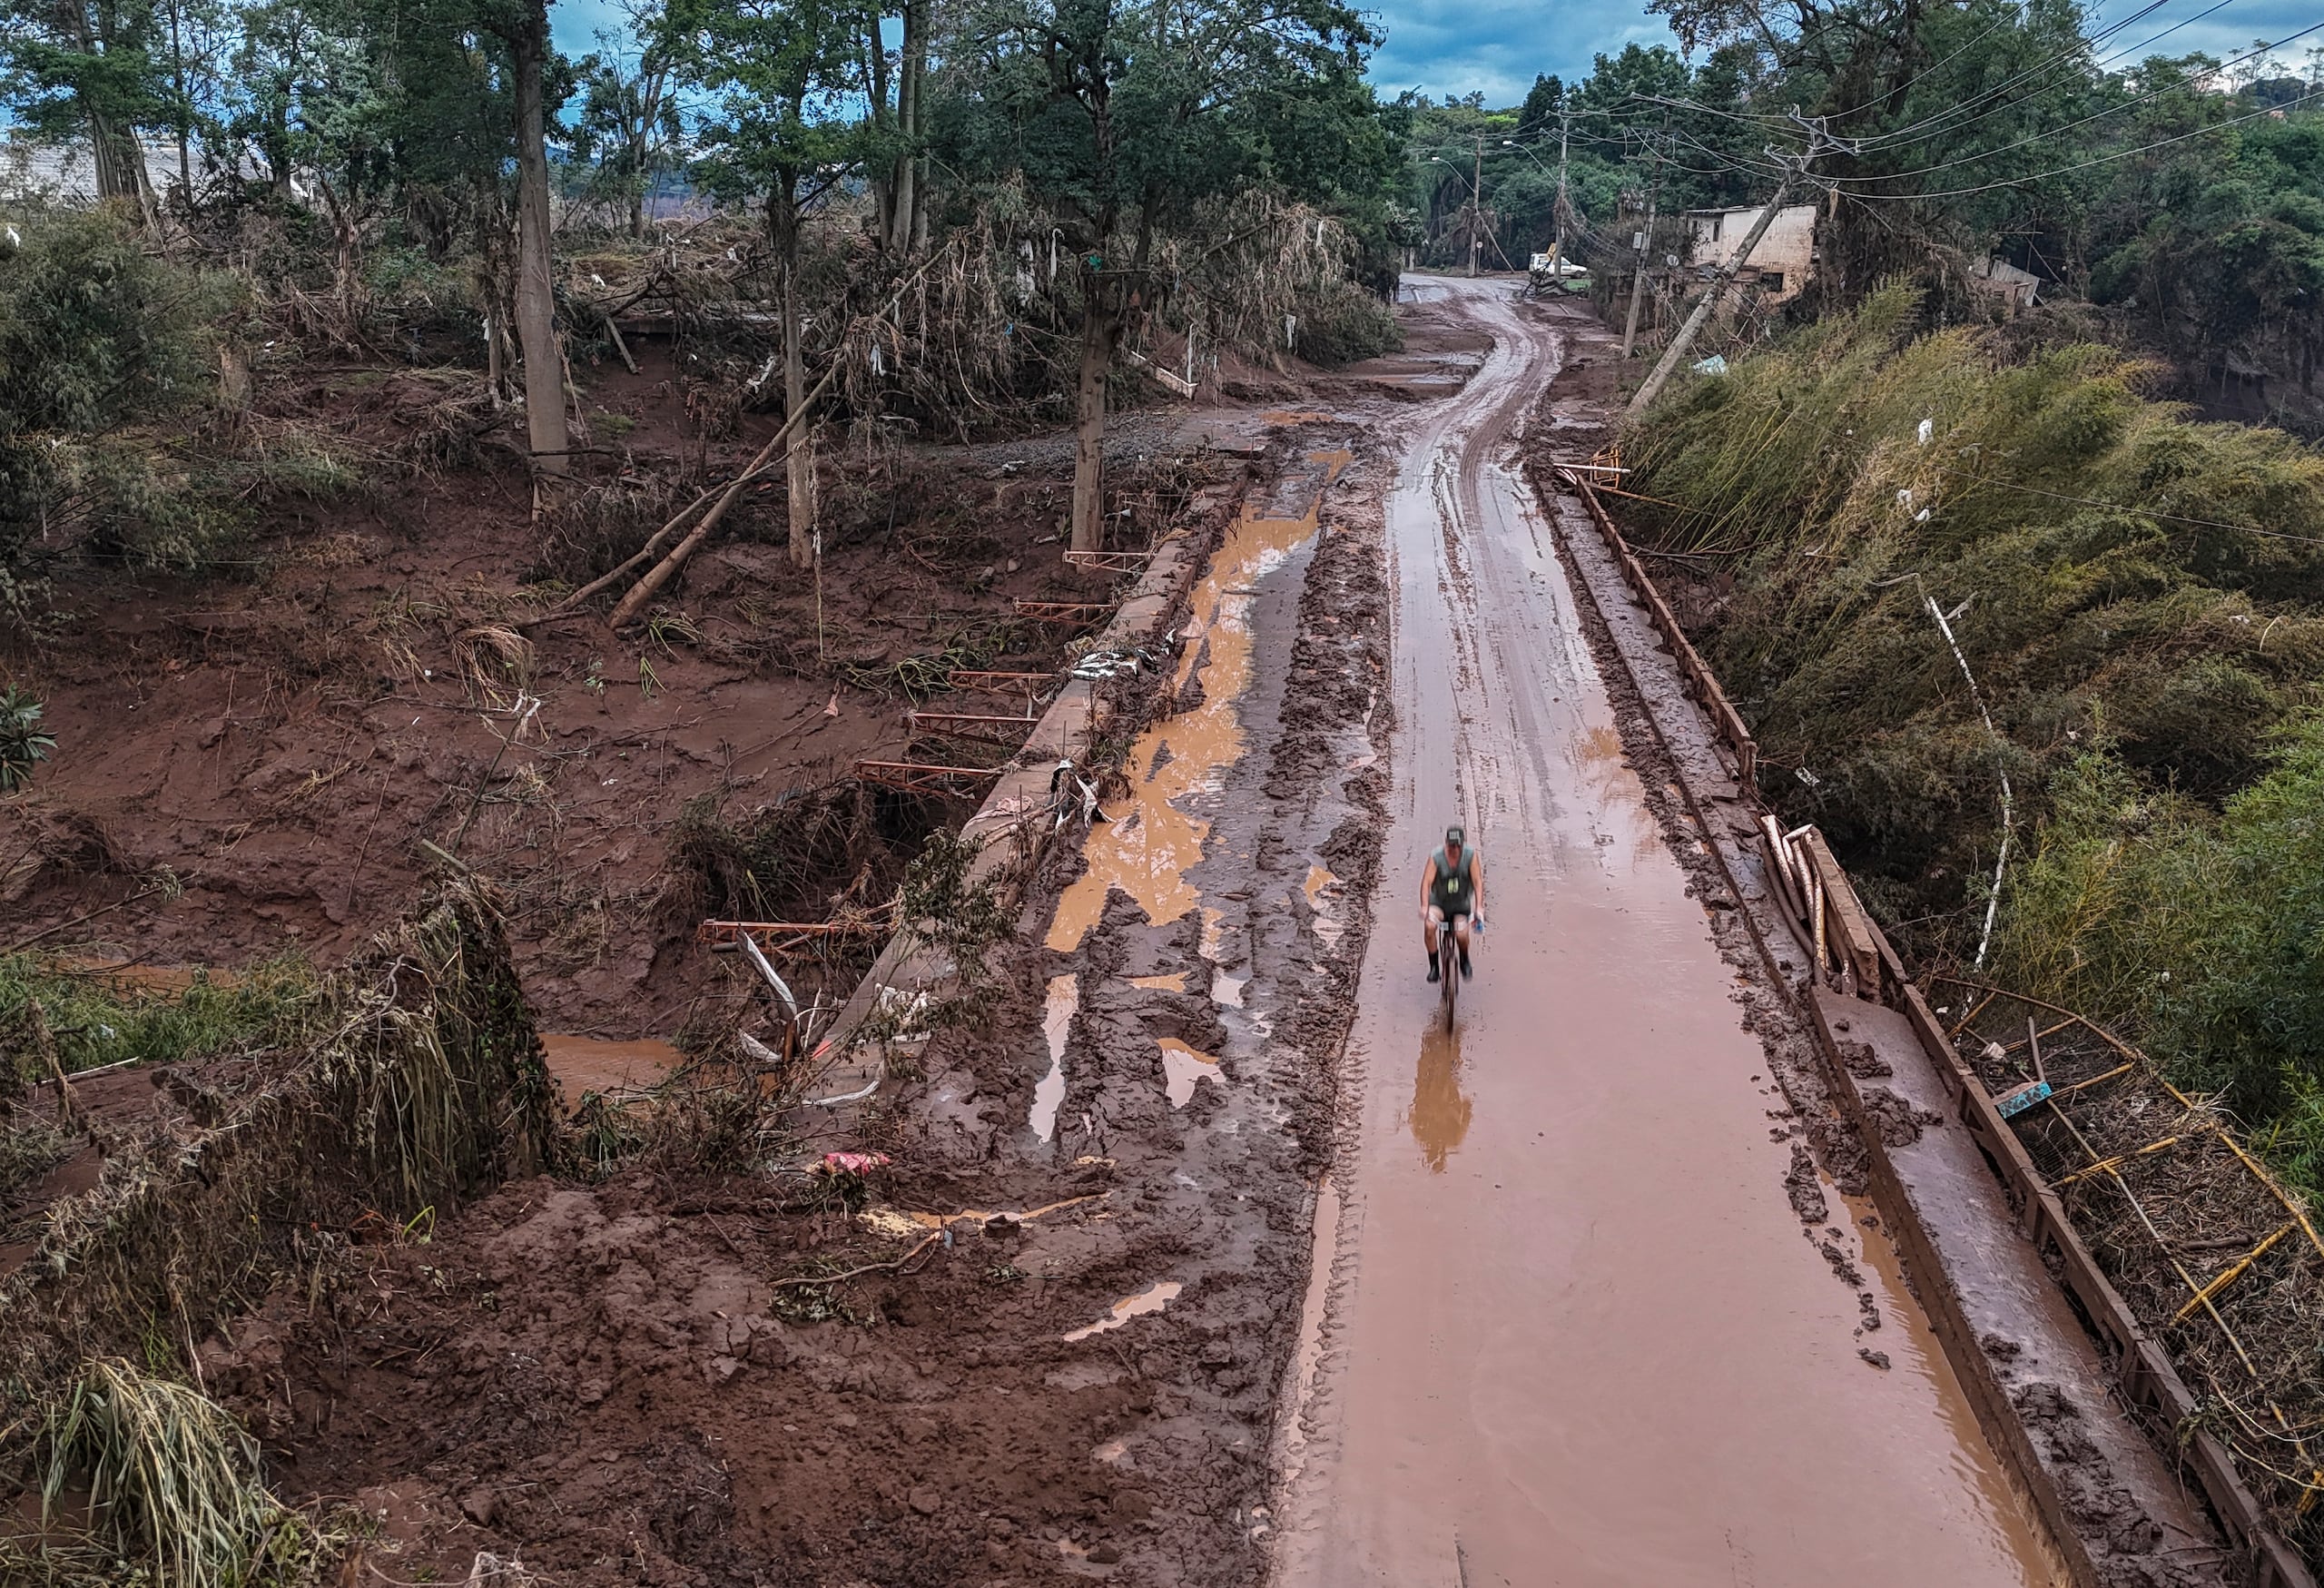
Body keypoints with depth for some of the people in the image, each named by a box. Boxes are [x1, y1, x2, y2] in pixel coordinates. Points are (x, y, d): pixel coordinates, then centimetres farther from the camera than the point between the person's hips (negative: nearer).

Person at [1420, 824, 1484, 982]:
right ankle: (1433, 966, -10)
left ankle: (1465, 961, 15)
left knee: (1461, 935, -19)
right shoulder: (1436, 857, -21)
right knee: (1429, 926, -27)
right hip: (1439, 901, 0)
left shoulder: (1471, 855, -17)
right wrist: (1424, 907, -38)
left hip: (1461, 903, 0)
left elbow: (1477, 882, -19)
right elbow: (1426, 882, -25)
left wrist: (1479, 907, -30)